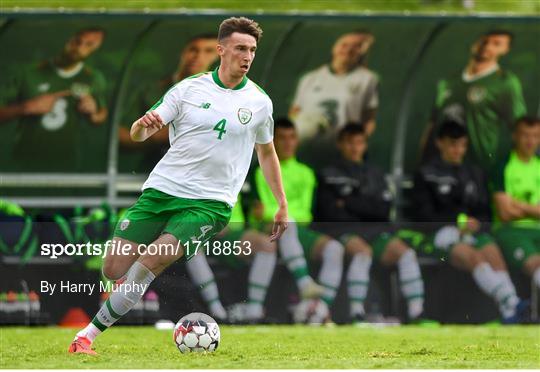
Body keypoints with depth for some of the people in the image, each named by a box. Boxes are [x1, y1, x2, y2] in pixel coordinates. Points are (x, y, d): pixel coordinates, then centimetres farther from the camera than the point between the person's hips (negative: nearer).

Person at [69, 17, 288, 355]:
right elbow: (138, 134, 3)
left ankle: (90, 333, -15)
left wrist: (283, 206, 20)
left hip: (210, 203, -2)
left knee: (153, 259, -23)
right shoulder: (189, 88, 3)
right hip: (162, 189, 2)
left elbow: (266, 152, 21)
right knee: (113, 270, -6)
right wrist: (144, 124, -22)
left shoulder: (259, 101, 5)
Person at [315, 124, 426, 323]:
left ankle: (416, 310, -32)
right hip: (342, 232, -4)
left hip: (376, 232, 4)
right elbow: (330, 214, -1)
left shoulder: (375, 174, 22)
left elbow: (384, 210, 7)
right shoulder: (329, 175, 11)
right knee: (363, 252, -37)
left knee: (405, 252, -25)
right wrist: (364, 207, 1)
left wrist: (348, 204, -1)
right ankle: (356, 310, -41)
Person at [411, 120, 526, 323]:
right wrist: (459, 223, -8)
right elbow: (424, 216, 1)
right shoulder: (426, 175, 10)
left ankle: (510, 312, -52)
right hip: (441, 233, -3)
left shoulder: (475, 174, 24)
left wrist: (475, 223, -4)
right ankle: (509, 302, -55)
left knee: (493, 252, -32)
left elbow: (485, 213, 20)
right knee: (473, 256, -35)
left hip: (473, 232, 3)